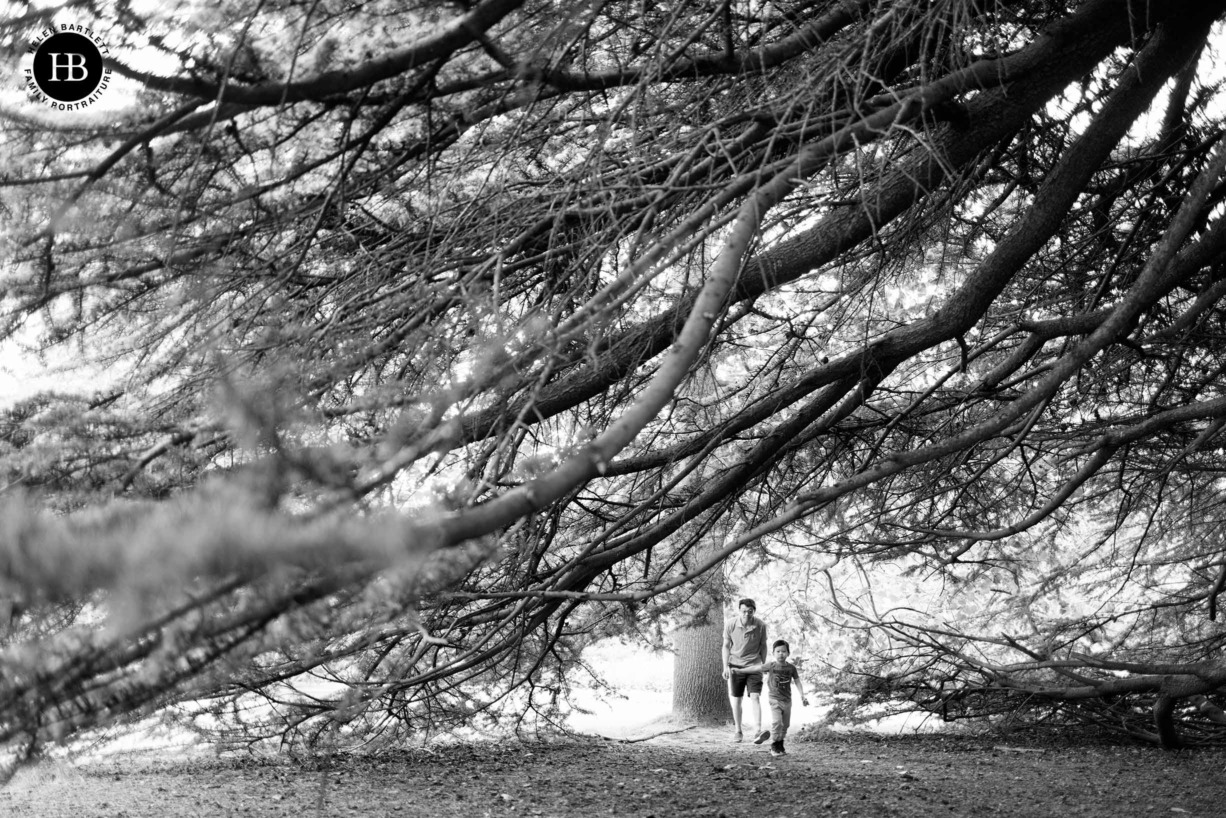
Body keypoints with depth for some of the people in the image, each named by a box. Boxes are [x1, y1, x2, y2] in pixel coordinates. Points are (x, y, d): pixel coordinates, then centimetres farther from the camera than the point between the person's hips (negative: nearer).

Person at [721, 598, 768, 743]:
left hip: (754, 666, -1)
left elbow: (763, 645, 4)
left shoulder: (761, 626, -11)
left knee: (755, 697, -15)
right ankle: (738, 731, 19)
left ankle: (758, 730, -23)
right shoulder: (730, 626, -11)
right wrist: (726, 667, -4)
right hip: (736, 666, 1)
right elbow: (726, 646, 1)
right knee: (736, 699, 6)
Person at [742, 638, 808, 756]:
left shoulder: (791, 668, 1)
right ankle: (775, 747, -4)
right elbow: (756, 668, 2)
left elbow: (797, 682, 5)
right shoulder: (771, 666, -6)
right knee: (777, 722, -15)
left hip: (787, 700, 4)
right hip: (774, 699, -4)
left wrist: (802, 696, -5)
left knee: (785, 725, 8)